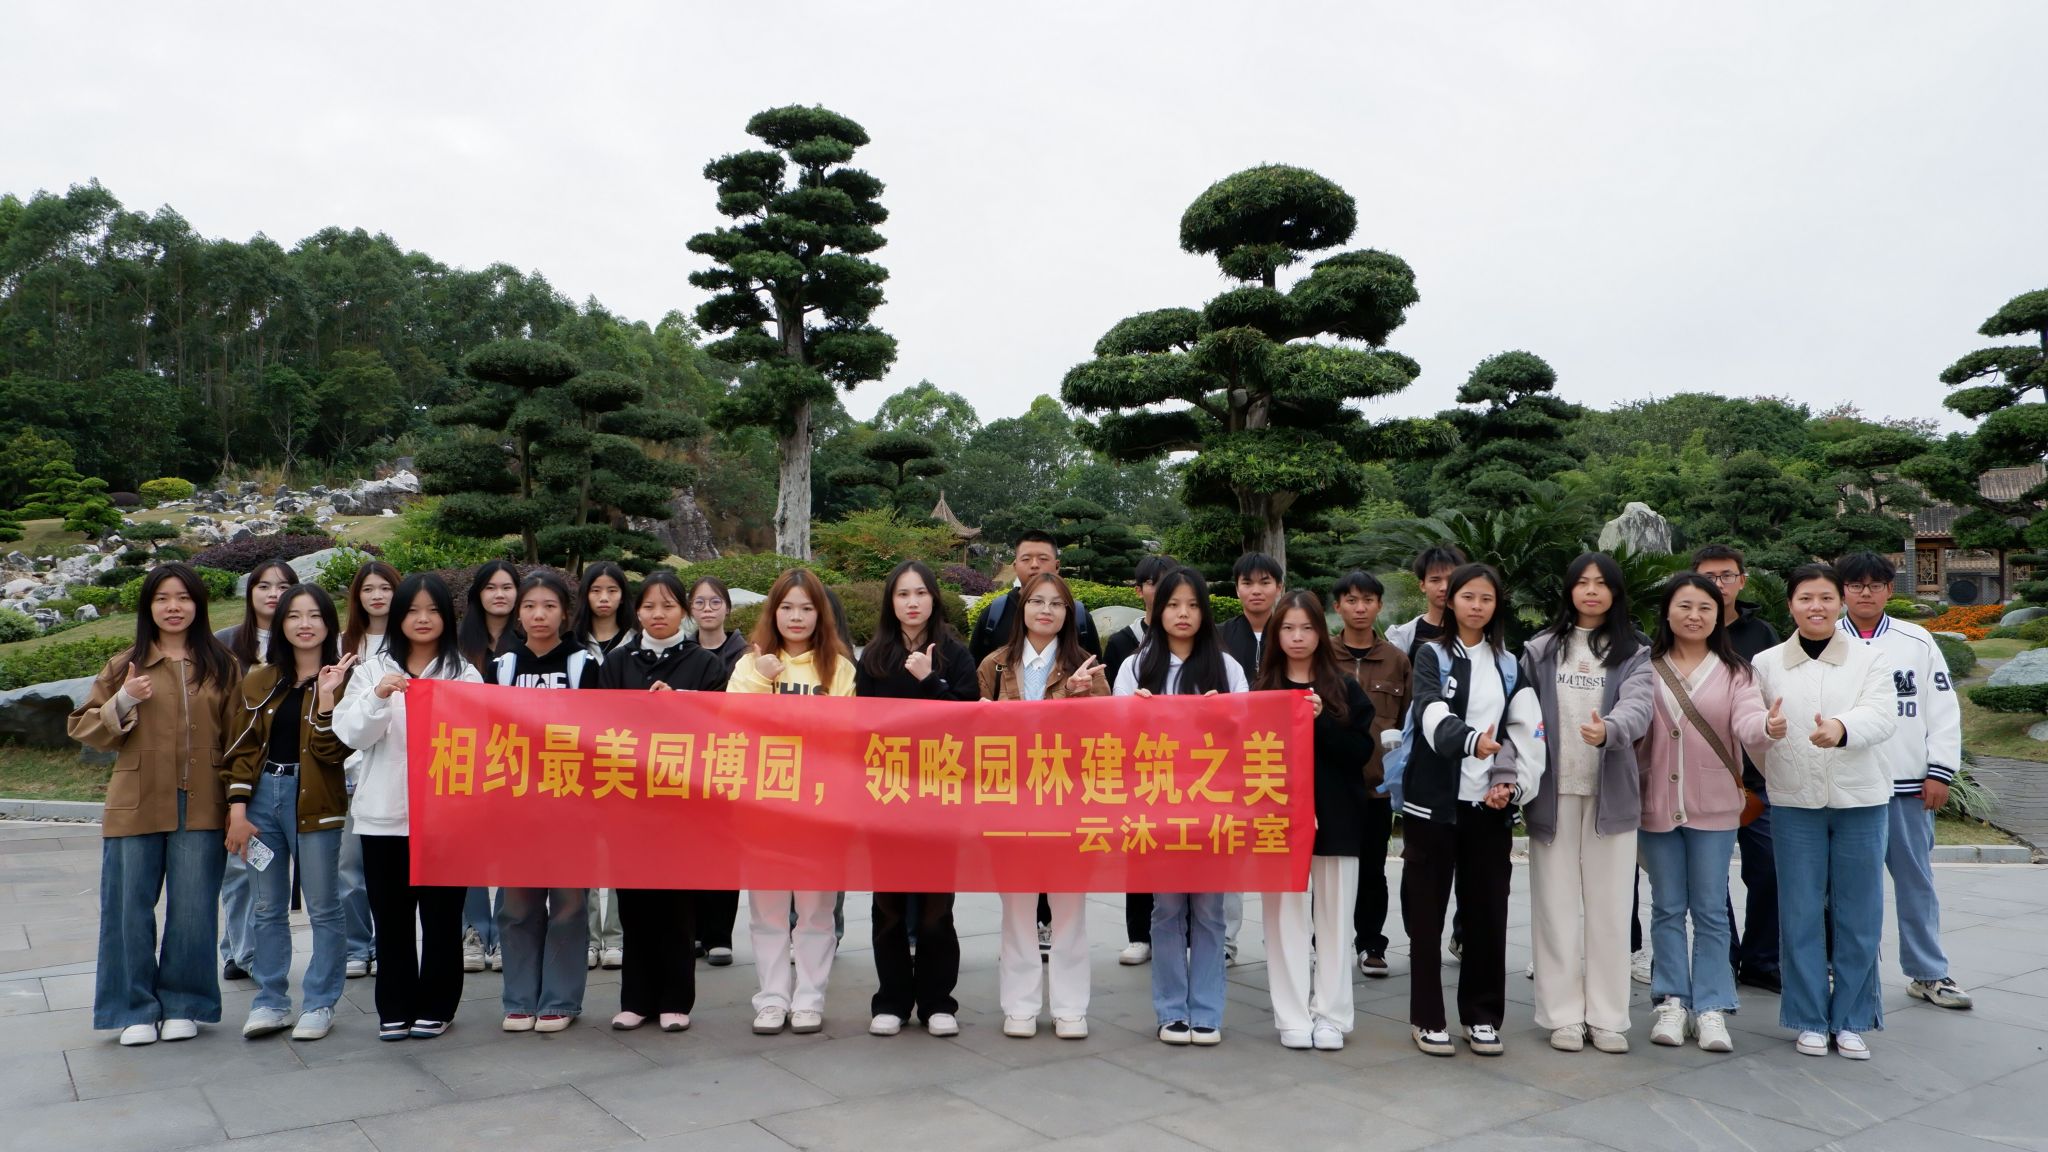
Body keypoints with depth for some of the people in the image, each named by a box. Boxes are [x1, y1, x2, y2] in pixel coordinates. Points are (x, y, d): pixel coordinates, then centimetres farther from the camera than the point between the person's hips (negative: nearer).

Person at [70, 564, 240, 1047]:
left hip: (200, 808, -1)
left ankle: (182, 1005, 18)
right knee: (131, 909, 5)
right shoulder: (125, 666, 8)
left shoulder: (222, 666, 6)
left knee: (193, 910, 4)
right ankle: (135, 1008, 18)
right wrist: (123, 702, -12)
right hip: (136, 807, 1)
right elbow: (83, 728, 8)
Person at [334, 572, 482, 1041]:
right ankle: (395, 1008, 20)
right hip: (384, 814, 1)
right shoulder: (372, 669, 8)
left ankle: (435, 1006, 17)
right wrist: (378, 697, -18)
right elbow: (350, 734, -2)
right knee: (391, 915, 8)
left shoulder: (465, 674, 4)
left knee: (441, 913, 4)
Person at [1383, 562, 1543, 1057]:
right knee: (1426, 913, 2)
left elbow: (1527, 732, 7)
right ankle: (1428, 1018, 13)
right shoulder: (1431, 655, 0)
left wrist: (1513, 783, -9)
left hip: (1488, 804, 3)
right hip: (1433, 799, -3)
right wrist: (1472, 741, -37)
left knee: (1487, 912, 6)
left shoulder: (1510, 666, 12)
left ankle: (1482, 1015, 20)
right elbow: (1433, 715, -18)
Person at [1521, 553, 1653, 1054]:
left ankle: (1608, 1017, 16)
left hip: (1610, 792, 0)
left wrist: (1608, 729, -36)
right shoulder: (1540, 650, 7)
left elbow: (1638, 707, -14)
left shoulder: (1633, 652, 5)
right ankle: (1564, 1015, 13)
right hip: (1553, 791, 0)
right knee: (1557, 905, 4)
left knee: (1610, 905, 5)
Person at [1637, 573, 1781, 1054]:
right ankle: (1672, 1001, 18)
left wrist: (1768, 728, -39)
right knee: (1667, 908, 9)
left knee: (1711, 910, 5)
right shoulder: (1646, 668, 3)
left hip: (1714, 808, -1)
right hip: (1656, 805, 1)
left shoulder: (1734, 671, 1)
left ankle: (1711, 1007, 14)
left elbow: (1747, 722, -16)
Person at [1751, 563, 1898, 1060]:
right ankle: (1811, 1020, 15)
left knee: (1857, 916, 6)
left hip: (1860, 799, 0)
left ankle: (1850, 1020, 19)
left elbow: (1882, 716, -17)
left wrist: (1841, 728, -35)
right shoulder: (1766, 664, 6)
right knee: (1800, 914, 4)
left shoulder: (1871, 659, 2)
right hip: (1794, 801, 0)